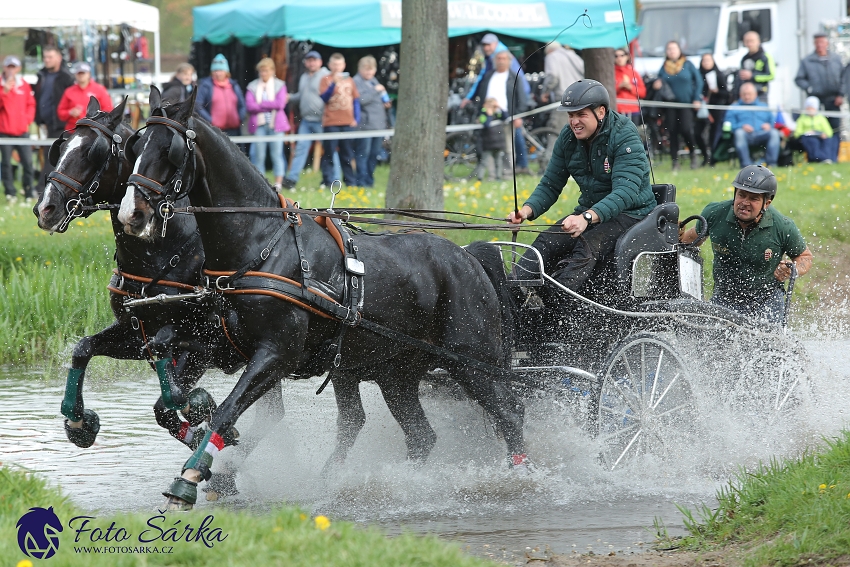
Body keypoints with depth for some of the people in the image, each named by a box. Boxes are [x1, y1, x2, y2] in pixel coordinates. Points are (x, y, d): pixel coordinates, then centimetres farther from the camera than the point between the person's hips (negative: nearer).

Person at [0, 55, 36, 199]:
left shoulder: (24, 85, 10)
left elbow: (31, 104, 13)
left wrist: (28, 119, 0)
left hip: (22, 130, 2)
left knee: (27, 161, -4)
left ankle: (29, 191, 5)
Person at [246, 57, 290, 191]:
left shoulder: (279, 85, 5)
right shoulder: (253, 86, 8)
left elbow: (280, 104, -9)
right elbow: (249, 105, -4)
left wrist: (260, 104, -8)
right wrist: (269, 106, -9)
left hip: (275, 125, -1)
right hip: (258, 125, 1)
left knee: (277, 154, -2)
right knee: (258, 156, 0)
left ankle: (278, 184, 1)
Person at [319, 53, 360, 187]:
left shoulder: (349, 80, 11)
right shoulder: (326, 80, 2)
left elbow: (356, 100, 13)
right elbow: (324, 97, -10)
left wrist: (356, 119, 4)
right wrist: (334, 83, -21)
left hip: (348, 123, 3)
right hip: (331, 123, -3)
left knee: (347, 155, 8)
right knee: (328, 155, -1)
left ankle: (351, 181, 11)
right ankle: (327, 182, 0)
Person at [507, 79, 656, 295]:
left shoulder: (625, 137, -18)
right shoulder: (568, 138, 2)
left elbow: (625, 191, -29)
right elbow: (550, 185, 7)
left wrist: (587, 218, -44)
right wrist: (527, 210, -15)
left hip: (630, 213, -6)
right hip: (589, 210, 6)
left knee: (587, 246, -34)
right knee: (546, 243, -21)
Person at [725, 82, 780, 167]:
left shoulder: (764, 107, 32)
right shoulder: (734, 109, 24)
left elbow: (772, 122, 23)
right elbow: (729, 126, 10)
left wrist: (768, 126, -1)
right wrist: (741, 127, -10)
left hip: (761, 134, 2)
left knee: (774, 133, -31)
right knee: (739, 133, -38)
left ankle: (771, 164, -36)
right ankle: (746, 165, -43)